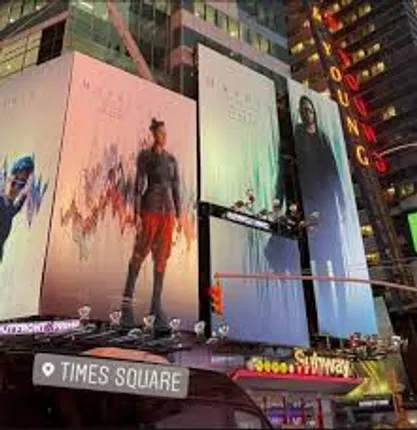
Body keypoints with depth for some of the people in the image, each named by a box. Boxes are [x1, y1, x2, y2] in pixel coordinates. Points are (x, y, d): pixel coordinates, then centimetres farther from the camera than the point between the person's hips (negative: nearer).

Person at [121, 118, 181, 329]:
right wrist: (137, 214, -16)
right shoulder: (144, 156, -2)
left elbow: (176, 188, 13)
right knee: (140, 254, 0)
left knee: (162, 257, 4)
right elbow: (138, 185, -9)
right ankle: (127, 299, 15)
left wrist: (178, 216, 8)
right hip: (149, 210, -5)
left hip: (167, 212, 5)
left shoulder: (172, 159, 14)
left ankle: (156, 304, 11)